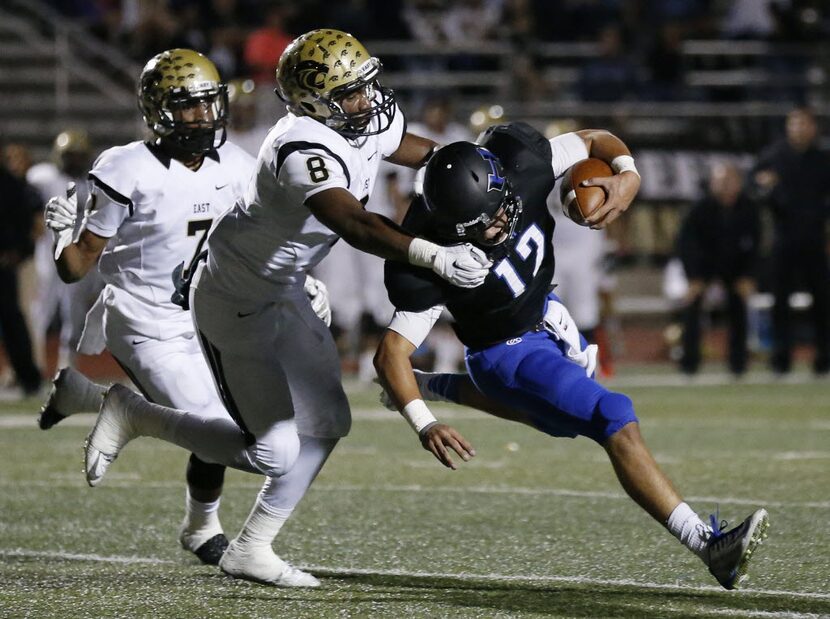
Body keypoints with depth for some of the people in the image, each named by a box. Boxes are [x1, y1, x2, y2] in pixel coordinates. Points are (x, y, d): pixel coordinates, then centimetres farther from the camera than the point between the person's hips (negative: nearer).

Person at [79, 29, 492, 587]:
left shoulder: (372, 122, -5)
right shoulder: (305, 149, -33)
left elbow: (425, 153, 16)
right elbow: (355, 225, -46)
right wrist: (436, 257, -55)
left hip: (282, 291, 10)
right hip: (236, 303, -10)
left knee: (328, 422, 11)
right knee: (275, 451, -8)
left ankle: (252, 550, 21)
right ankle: (134, 416, 8)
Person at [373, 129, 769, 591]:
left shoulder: (520, 159, -26)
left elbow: (595, 142, -8)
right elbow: (392, 351, -33)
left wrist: (627, 173, -30)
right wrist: (425, 426, -47)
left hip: (545, 314, 7)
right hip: (507, 352, -7)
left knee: (558, 419, 33)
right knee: (616, 422, -23)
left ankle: (436, 388, 45)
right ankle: (709, 545, -26)